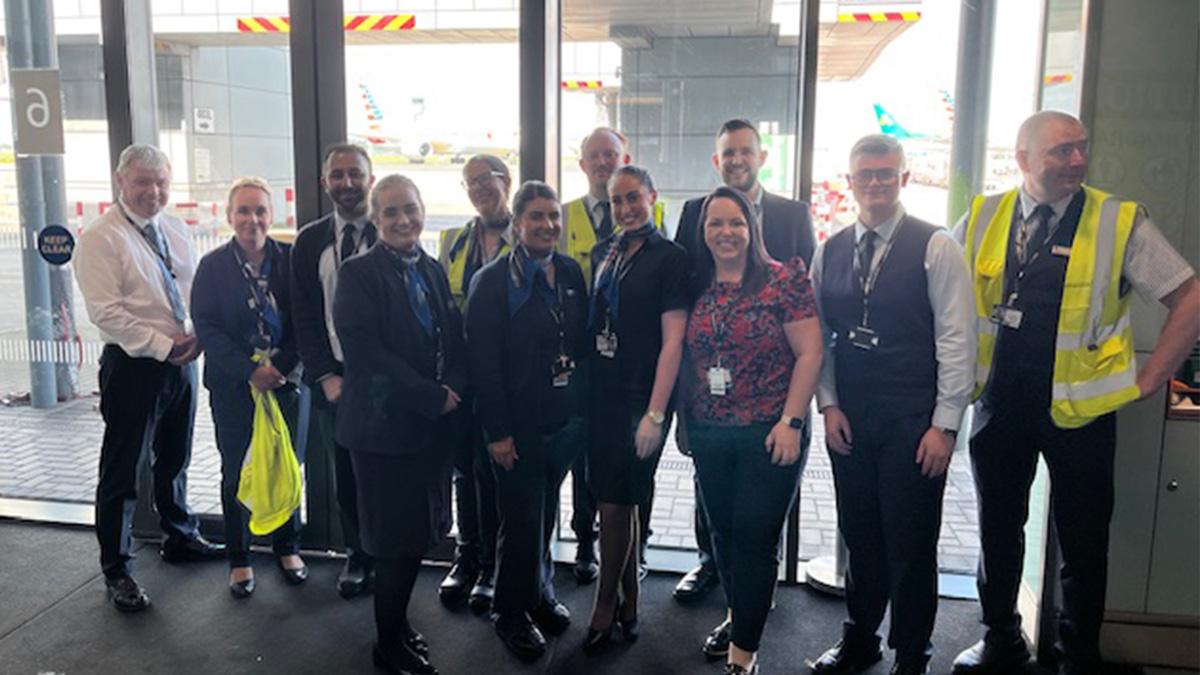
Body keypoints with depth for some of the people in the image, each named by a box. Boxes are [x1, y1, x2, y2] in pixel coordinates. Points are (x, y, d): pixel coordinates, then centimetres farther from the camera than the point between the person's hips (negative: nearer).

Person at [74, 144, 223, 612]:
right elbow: (107, 312, -17)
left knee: (175, 458, 21)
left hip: (182, 359, 7)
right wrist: (163, 346, -18)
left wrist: (194, 335, -5)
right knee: (121, 471, 3)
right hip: (132, 364, -6)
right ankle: (116, 571, 17)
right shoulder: (101, 239, -11)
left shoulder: (176, 231, 9)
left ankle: (180, 537, 40)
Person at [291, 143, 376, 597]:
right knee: (345, 473, 11)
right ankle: (357, 556, 28)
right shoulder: (309, 241, 7)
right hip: (332, 377, 3)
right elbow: (304, 317, 6)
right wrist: (326, 376, -4)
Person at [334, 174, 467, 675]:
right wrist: (432, 398, -17)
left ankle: (398, 623, 34)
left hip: (434, 424, 6)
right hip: (384, 424, -6)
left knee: (420, 532, 14)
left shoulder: (433, 270, 10)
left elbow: (455, 339, 10)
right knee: (395, 536, 3)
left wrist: (453, 389, -9)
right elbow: (365, 351, -18)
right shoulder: (359, 273, -9)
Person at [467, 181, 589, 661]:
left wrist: (583, 404, 6)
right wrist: (497, 432, -15)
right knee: (521, 521, 5)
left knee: (545, 514, 18)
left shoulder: (572, 273, 5)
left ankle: (540, 595, 38)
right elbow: (483, 363, -13)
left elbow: (583, 341, 11)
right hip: (518, 425, -5)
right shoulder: (492, 281, -10)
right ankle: (512, 613, 25)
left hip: (565, 421, 5)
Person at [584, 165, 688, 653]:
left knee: (614, 505, 0)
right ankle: (628, 604, 29)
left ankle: (605, 610, 18)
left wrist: (656, 413, -15)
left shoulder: (670, 257, -6)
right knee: (621, 504, 14)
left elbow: (673, 341, -11)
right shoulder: (602, 253, 10)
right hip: (601, 394, 5)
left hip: (640, 400, -5)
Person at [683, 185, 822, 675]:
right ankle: (736, 614, 38)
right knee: (723, 532, 16)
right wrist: (684, 418, 7)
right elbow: (685, 357, 11)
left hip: (769, 433, -4)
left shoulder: (784, 280, -8)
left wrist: (791, 422, -15)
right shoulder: (696, 288, 5)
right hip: (708, 434, 5)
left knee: (756, 537, 1)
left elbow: (809, 353, -10)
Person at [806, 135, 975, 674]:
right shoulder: (829, 252, 8)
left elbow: (956, 341, -8)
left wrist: (944, 424, -12)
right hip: (848, 420, 4)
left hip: (913, 422, -4)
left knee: (911, 546, 6)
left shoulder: (935, 247, -6)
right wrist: (828, 404, 1)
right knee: (859, 537, 15)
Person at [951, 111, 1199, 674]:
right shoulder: (983, 218, 0)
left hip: (1080, 406, -2)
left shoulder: (1120, 222, -7)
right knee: (998, 529, 15)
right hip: (999, 403, 2)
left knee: (1083, 541, 10)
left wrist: (1147, 380, -6)